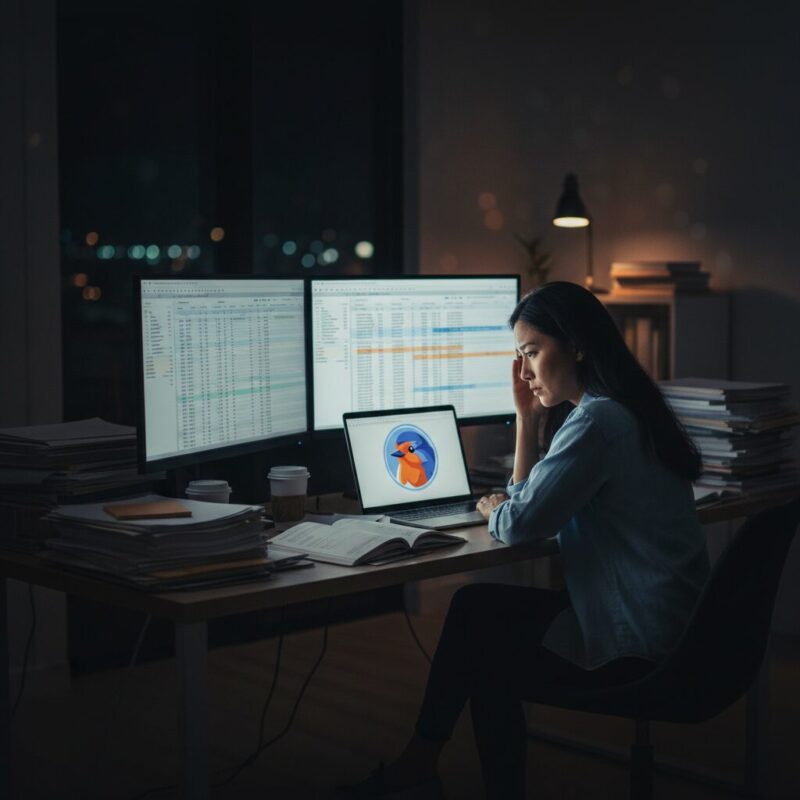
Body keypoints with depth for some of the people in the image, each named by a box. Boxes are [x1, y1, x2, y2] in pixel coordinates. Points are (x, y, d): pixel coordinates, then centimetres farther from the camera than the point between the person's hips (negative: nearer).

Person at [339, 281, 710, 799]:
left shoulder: (597, 421, -20)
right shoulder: (616, 409, 12)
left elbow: (519, 525, -20)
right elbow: (536, 506, 16)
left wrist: (493, 509, 2)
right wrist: (528, 419, 7)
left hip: (636, 646, -9)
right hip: (654, 624, 9)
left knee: (477, 636, 6)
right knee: (479, 607, 12)